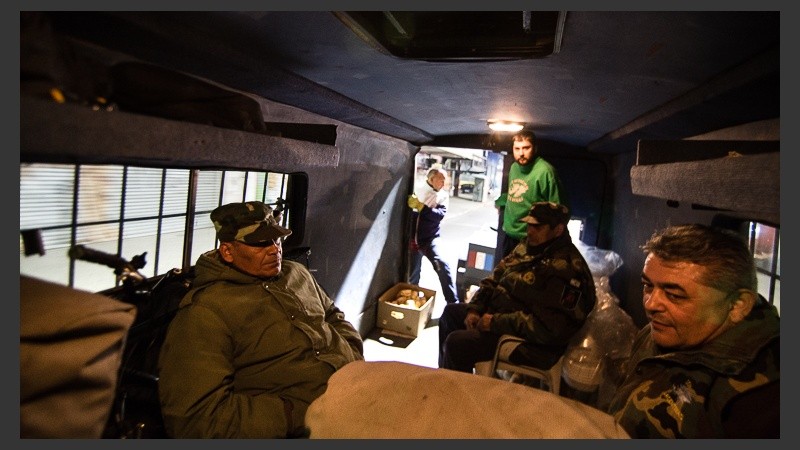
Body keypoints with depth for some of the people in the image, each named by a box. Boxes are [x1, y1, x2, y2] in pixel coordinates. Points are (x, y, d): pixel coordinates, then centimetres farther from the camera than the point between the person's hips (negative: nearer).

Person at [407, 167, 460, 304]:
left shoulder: (443, 195, 2)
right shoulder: (418, 191, 2)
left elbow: (440, 214, -14)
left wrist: (422, 207, -25)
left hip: (431, 239, -1)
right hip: (413, 238, 1)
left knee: (441, 265, -20)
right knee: (413, 273, 8)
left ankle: (453, 302, -16)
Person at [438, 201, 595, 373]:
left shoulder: (566, 270, -25)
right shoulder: (527, 247, 4)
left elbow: (548, 328, -30)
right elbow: (494, 279, 10)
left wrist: (497, 322, -25)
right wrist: (475, 308, -4)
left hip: (532, 343, -10)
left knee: (456, 342, -20)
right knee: (450, 312, 16)